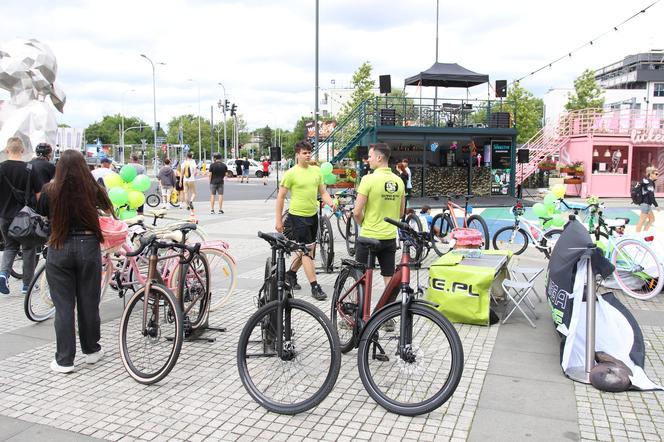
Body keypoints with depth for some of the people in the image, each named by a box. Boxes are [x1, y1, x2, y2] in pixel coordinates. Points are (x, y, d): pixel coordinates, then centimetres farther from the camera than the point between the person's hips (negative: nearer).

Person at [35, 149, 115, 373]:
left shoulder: (50, 190, -6)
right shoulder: (92, 188, -4)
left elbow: (41, 212, 11)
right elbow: (109, 210, 11)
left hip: (59, 249, 0)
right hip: (88, 246, 1)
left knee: (63, 306, 6)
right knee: (88, 302, 12)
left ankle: (64, 360, 10)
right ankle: (91, 350, 26)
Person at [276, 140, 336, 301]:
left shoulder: (316, 171, 7)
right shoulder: (291, 173, -10)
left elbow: (323, 192, 11)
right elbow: (280, 197, -7)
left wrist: (331, 203, -11)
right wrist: (278, 221, -9)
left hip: (313, 215, 6)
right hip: (297, 216, -6)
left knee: (306, 250, 17)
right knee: (307, 251, -7)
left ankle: (291, 273, 39)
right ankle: (315, 287, -1)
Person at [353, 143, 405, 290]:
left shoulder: (369, 179, -15)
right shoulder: (399, 181, 4)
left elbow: (357, 212, -15)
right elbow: (401, 213, 12)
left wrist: (362, 223, 4)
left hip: (369, 237, -5)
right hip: (390, 237, 5)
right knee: (389, 277, 12)